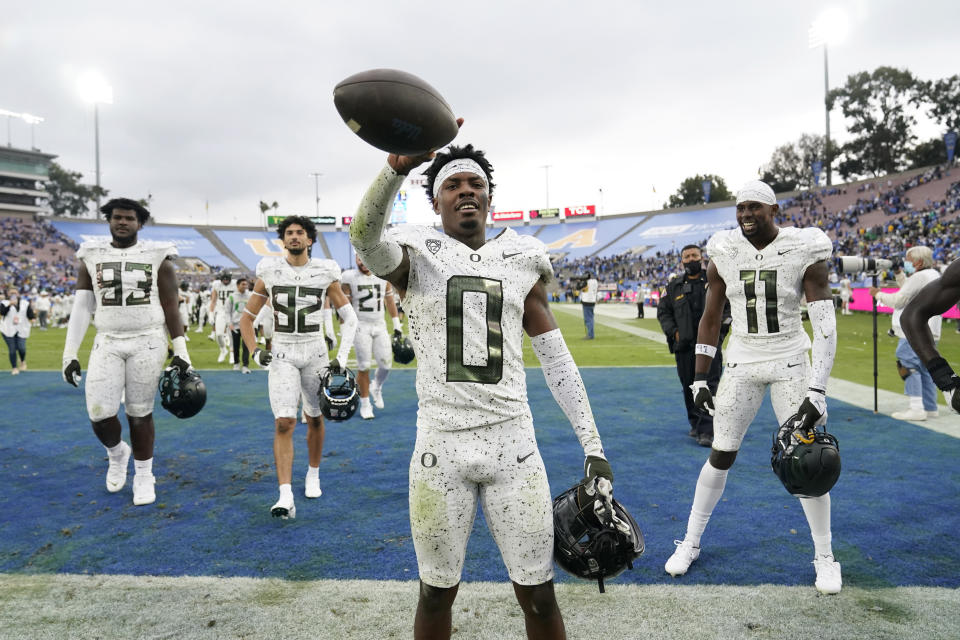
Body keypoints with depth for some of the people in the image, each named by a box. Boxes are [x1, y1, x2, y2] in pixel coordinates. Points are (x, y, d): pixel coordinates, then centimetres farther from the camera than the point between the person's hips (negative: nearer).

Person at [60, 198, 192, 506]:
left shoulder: (158, 258, 0)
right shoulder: (92, 257, 6)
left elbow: (171, 309, 2)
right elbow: (81, 308, 7)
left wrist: (181, 352, -3)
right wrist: (69, 354, 3)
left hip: (147, 343, -2)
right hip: (107, 343, 2)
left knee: (140, 413, 3)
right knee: (99, 414, -5)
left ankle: (143, 475, 21)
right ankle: (116, 452, 28)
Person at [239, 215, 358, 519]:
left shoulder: (325, 272, -1)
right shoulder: (269, 272, 0)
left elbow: (349, 317, 5)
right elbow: (246, 318, 9)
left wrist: (342, 357, -3)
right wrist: (255, 352, -4)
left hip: (315, 353, 1)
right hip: (282, 354, -1)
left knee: (314, 419, 13)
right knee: (284, 423, -12)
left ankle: (313, 476, 36)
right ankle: (286, 497, -14)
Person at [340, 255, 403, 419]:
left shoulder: (384, 276, 6)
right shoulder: (349, 278, -4)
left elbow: (390, 301, 15)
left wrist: (397, 324, 14)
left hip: (380, 326, 3)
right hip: (360, 326, -3)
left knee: (386, 364, -5)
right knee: (364, 366, -3)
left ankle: (376, 388, 26)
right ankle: (365, 403, 12)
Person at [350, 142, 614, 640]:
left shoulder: (521, 261, 8)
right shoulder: (416, 257, 1)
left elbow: (556, 360, 9)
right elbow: (364, 238, -24)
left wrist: (592, 445, 5)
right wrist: (397, 167, -42)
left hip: (513, 445, 2)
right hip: (440, 448, -1)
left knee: (538, 594, 9)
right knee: (437, 592, 13)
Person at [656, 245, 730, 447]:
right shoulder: (674, 286, 10)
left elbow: (729, 307, 10)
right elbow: (662, 311, 13)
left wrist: (719, 328, -3)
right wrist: (673, 332, -1)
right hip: (684, 346, 2)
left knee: (710, 385, -9)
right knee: (689, 386, 9)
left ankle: (707, 431, -10)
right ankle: (695, 424, 25)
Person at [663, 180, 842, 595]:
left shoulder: (804, 253, -11)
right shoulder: (724, 255, -4)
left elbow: (825, 328, -13)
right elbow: (710, 321, 4)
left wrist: (817, 392, -20)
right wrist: (699, 380, 3)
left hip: (790, 364, -1)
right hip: (742, 365, 2)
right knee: (720, 457, 5)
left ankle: (825, 557, 23)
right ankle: (690, 544, 22)